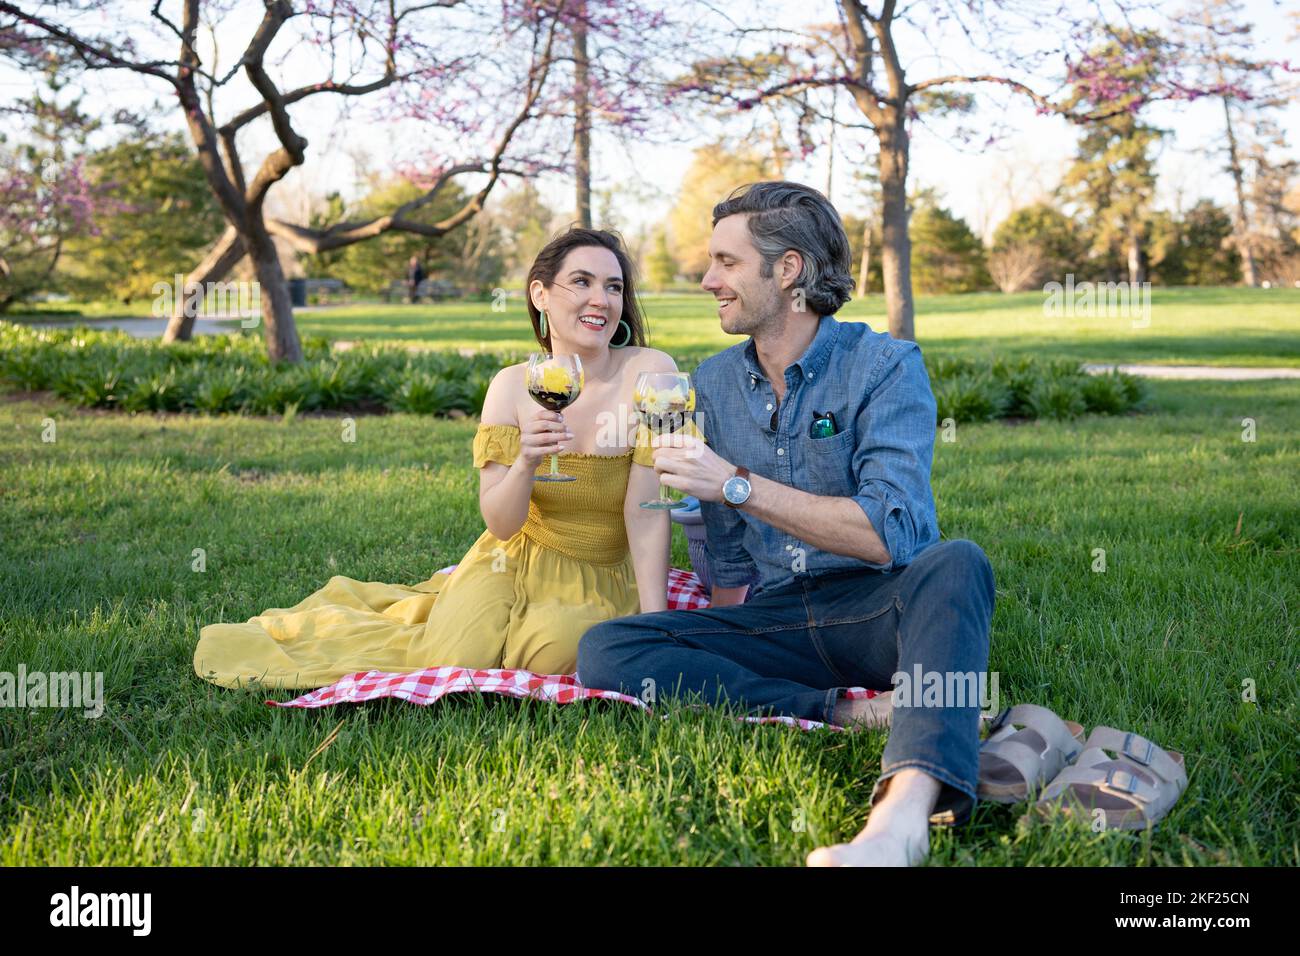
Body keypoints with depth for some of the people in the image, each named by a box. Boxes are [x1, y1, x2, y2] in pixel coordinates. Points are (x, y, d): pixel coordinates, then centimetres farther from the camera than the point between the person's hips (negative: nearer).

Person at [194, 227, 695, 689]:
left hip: (600, 582, -1)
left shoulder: (648, 372, -15)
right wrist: (525, 463, -31)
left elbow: (646, 511, -17)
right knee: (453, 659, -23)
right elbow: (500, 524, -10)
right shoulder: (512, 385, -7)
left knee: (553, 652, -33)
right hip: (515, 561, 2)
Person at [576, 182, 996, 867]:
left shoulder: (884, 367, -6)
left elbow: (888, 534, -20)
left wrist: (738, 484, -21)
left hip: (877, 612, -4)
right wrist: (726, 651, 9)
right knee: (604, 650, -18)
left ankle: (904, 813, -61)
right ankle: (851, 714, -27)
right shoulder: (715, 383, 11)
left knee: (956, 565, -37)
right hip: (776, 620, 5)